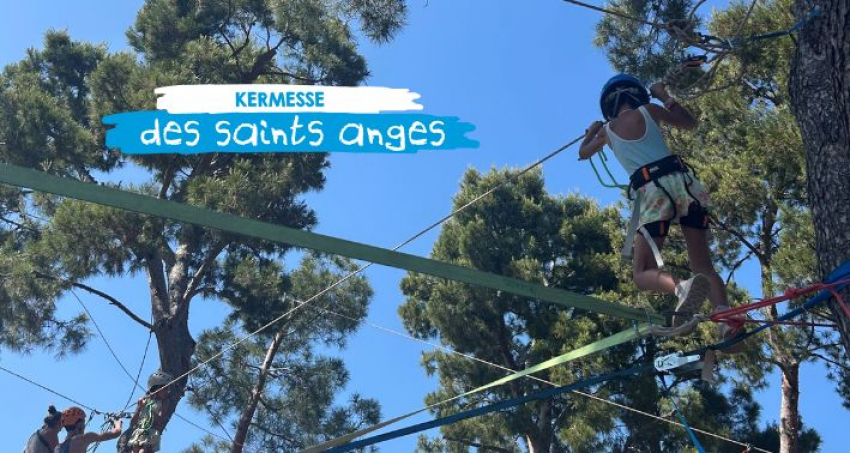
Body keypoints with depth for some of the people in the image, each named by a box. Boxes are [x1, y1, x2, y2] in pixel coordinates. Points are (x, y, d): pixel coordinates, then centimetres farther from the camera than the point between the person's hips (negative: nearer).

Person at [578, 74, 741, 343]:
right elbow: (690, 123, 29)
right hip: (683, 182, 2)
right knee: (703, 266, 6)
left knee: (642, 274, 0)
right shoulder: (649, 111, 14)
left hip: (653, 193, -2)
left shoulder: (607, 130, 16)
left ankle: (682, 288, -34)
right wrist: (665, 97, 40)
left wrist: (592, 131, 57)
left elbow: (583, 153, 37)